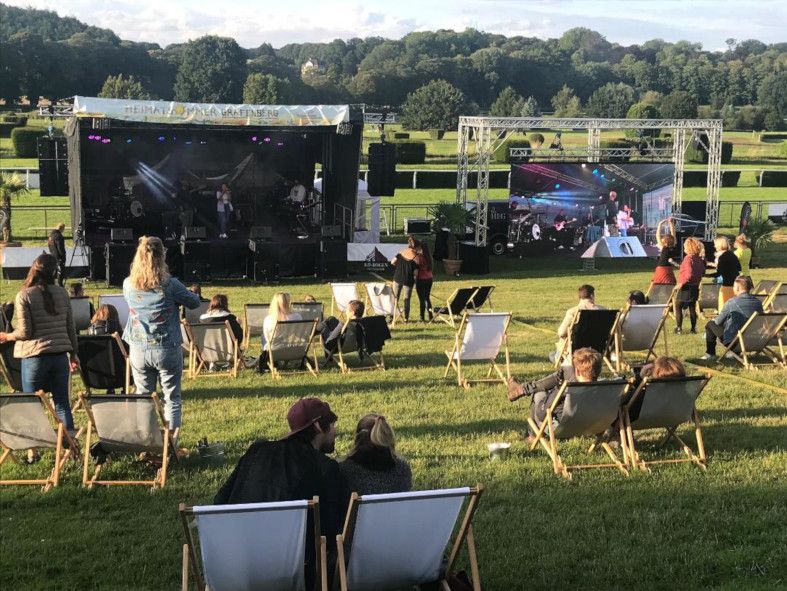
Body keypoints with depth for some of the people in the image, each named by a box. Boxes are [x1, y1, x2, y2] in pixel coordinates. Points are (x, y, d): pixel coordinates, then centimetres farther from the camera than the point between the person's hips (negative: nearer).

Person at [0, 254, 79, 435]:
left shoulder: (24, 296, -9)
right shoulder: (62, 293, 3)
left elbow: (25, 332, -10)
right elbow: (70, 327, 8)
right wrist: (74, 353, 18)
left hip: (35, 356, -4)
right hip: (60, 355, 4)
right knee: (62, 403, 10)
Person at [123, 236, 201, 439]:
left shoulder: (129, 285, -4)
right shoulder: (170, 285, -14)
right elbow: (194, 303, 0)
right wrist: (194, 293, 19)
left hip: (138, 350, 3)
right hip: (167, 348, -3)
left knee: (142, 396, 14)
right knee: (171, 397, 7)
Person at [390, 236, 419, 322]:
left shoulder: (401, 252, -1)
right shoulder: (416, 256, -12)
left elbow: (392, 262, -2)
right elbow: (415, 272, -15)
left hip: (397, 278, 3)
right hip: (408, 280, -3)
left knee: (395, 297, 12)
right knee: (407, 299, 9)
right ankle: (406, 318, 11)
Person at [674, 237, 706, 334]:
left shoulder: (688, 258, -18)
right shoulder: (699, 259, 7)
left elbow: (689, 274, -26)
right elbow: (702, 272, 16)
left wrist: (682, 283, -18)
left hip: (686, 287, -8)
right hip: (695, 287, 8)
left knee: (678, 306, 3)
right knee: (692, 307, 14)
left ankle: (679, 327, -1)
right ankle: (693, 328, 16)